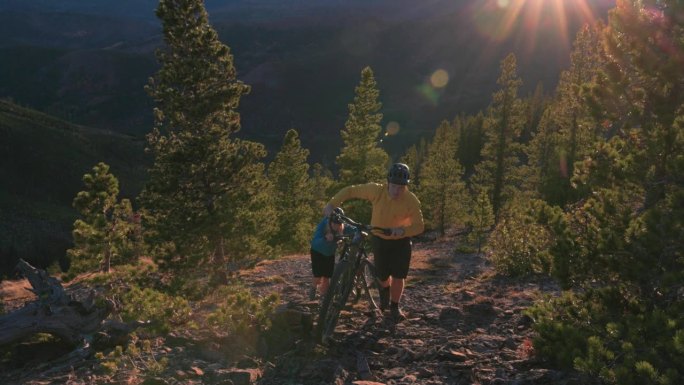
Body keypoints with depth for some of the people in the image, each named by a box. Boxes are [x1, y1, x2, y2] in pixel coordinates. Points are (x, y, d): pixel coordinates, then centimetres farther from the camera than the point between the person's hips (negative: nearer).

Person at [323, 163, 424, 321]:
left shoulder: (412, 201, -25)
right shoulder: (377, 190, -25)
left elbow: (419, 226, -20)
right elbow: (350, 191, -16)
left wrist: (403, 230, -40)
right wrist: (332, 204, -24)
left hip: (401, 240, -1)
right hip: (380, 239, 1)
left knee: (398, 276, -6)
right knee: (382, 276, 7)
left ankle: (394, 307, 18)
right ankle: (385, 290, 44)